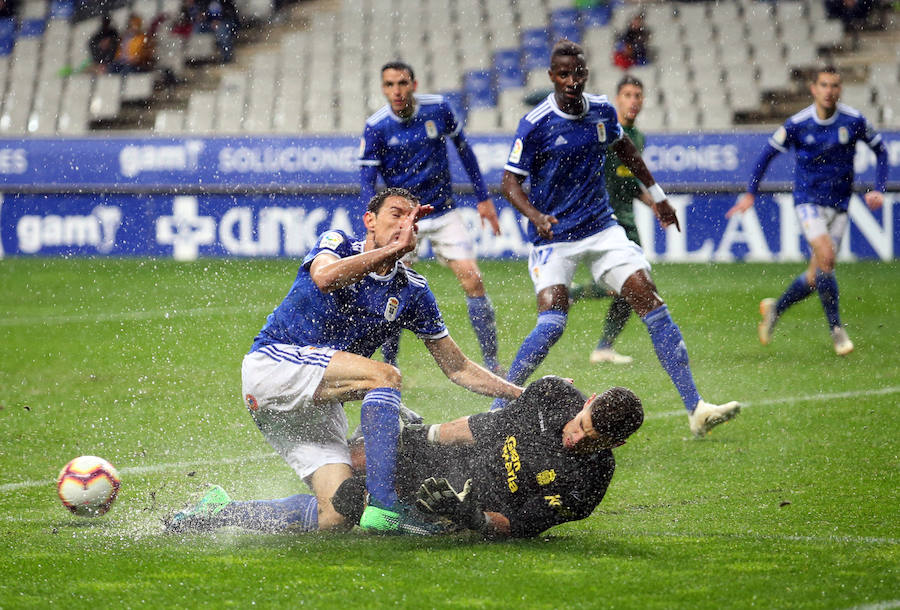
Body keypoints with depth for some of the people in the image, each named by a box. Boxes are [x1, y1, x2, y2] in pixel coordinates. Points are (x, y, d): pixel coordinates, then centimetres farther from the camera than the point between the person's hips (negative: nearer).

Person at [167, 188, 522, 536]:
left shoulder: (412, 293, 10)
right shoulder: (336, 244, -1)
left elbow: (458, 368, 13)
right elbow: (325, 277, -28)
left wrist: (521, 394, 3)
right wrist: (396, 247, -31)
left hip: (319, 409, 6)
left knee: (336, 515, -13)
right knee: (384, 375, -27)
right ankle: (383, 506, -35)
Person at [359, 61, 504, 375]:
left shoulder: (438, 108, -8)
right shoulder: (376, 127, -12)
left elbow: (463, 149, 8)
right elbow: (366, 179, -10)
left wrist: (483, 198, 10)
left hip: (443, 212, 1)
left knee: (472, 280, -9)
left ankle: (492, 364, 0)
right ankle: (388, 366, 9)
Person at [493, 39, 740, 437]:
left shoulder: (602, 111, 2)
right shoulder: (536, 124, -13)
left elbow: (623, 148, 24)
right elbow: (510, 182, -11)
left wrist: (656, 194, 28)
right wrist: (535, 216, -30)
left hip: (601, 228, 5)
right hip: (553, 237, -5)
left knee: (651, 304, -7)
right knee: (552, 323, -22)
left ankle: (696, 409, -6)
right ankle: (499, 408, -5)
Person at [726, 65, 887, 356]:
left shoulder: (854, 121, -4)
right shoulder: (797, 124, -8)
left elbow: (880, 150, 10)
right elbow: (767, 154, 5)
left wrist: (878, 189, -2)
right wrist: (750, 193, 1)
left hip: (839, 205, 3)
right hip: (808, 200, -3)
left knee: (816, 277, 1)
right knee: (825, 256, -24)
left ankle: (775, 309, 27)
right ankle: (836, 328, -12)